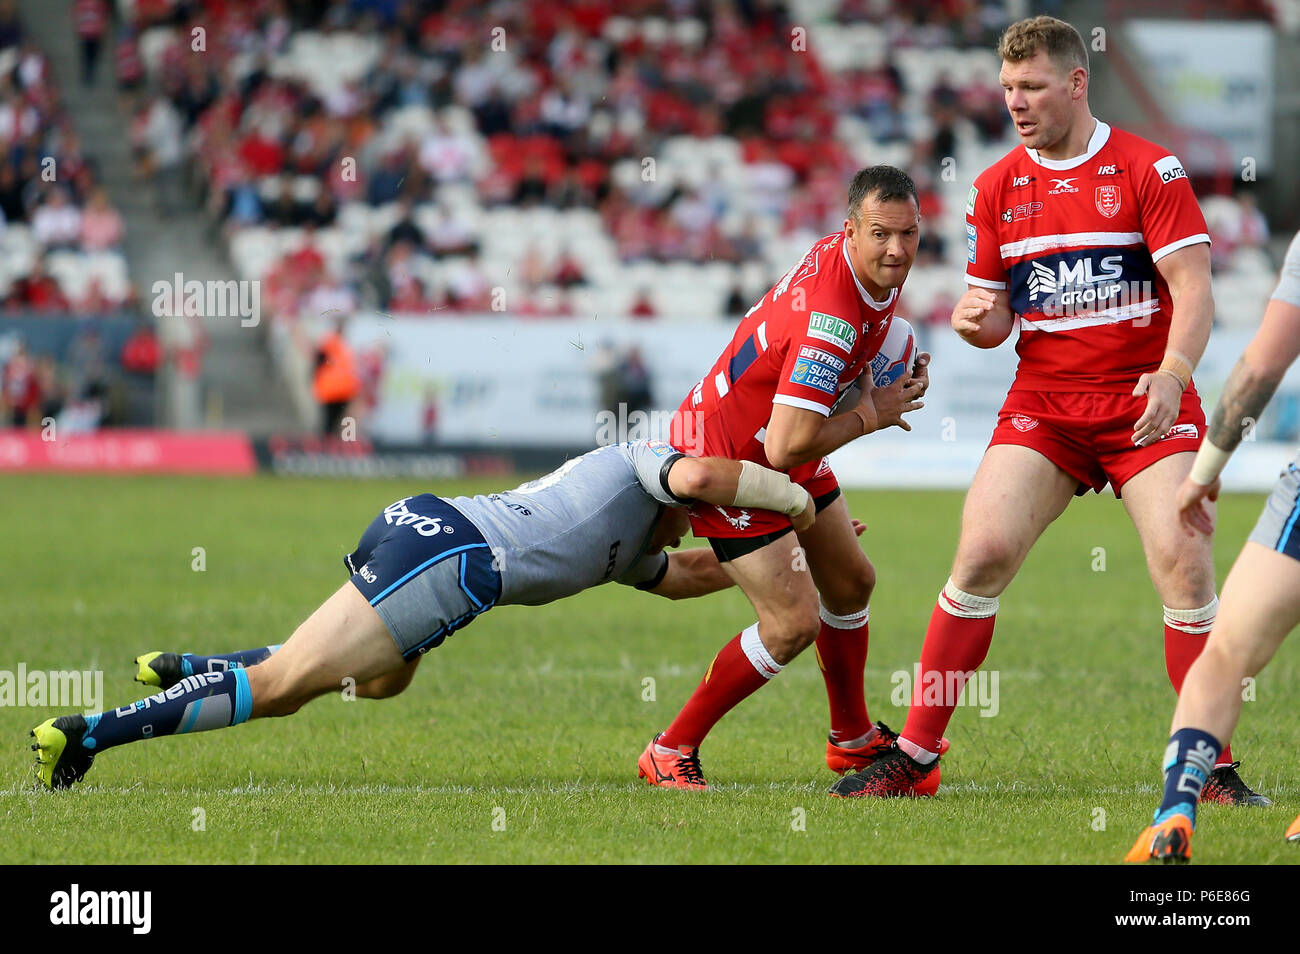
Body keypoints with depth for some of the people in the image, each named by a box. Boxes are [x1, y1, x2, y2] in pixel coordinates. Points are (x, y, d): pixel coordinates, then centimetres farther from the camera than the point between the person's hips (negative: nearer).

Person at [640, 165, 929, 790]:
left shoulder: (874, 274, -4)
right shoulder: (830, 316, -35)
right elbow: (786, 446, -37)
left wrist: (897, 383, 3)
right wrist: (869, 415, -22)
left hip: (777, 449, 10)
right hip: (725, 455, -10)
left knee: (851, 583, 19)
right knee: (794, 623, -13)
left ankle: (853, 739, 39)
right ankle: (670, 753, 0)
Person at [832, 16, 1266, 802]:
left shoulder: (1149, 169, -5)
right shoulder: (995, 188, 8)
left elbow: (1194, 287, -10)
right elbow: (994, 318, 13)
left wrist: (1173, 371, -27)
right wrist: (975, 318, -12)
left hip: (1146, 401, -3)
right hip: (1044, 401, 3)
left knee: (1183, 561, -17)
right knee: (983, 554, -10)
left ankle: (1214, 769, -7)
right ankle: (914, 759, -2)